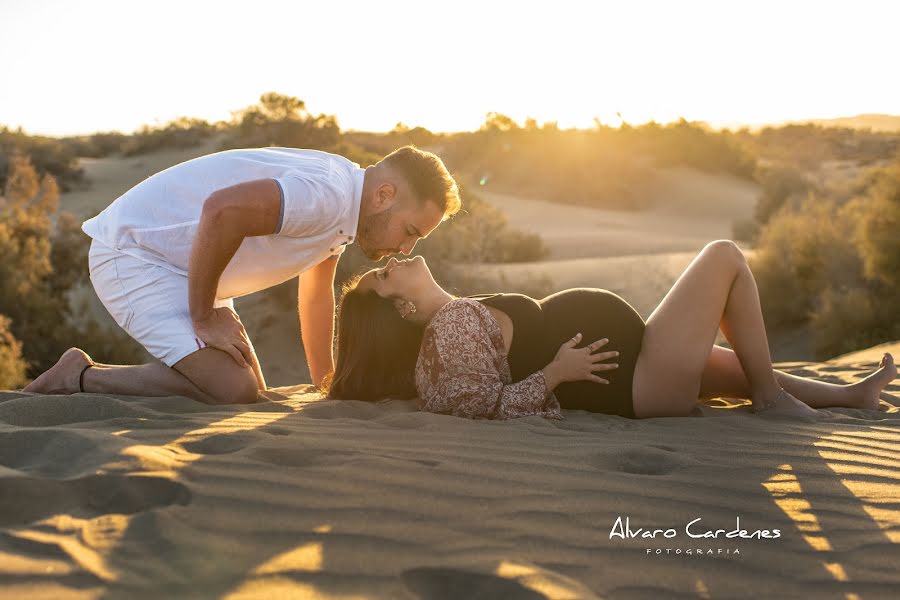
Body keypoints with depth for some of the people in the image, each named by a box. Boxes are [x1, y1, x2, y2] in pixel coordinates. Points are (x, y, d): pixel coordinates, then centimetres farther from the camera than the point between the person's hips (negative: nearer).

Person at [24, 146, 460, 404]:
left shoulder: (341, 211, 7)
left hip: (178, 267, 10)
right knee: (231, 390, -22)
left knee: (249, 392, 10)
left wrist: (326, 384, 24)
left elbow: (316, 293, 19)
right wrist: (204, 317, -24)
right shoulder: (327, 196, -26)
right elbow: (222, 210, -38)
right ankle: (78, 378, -8)